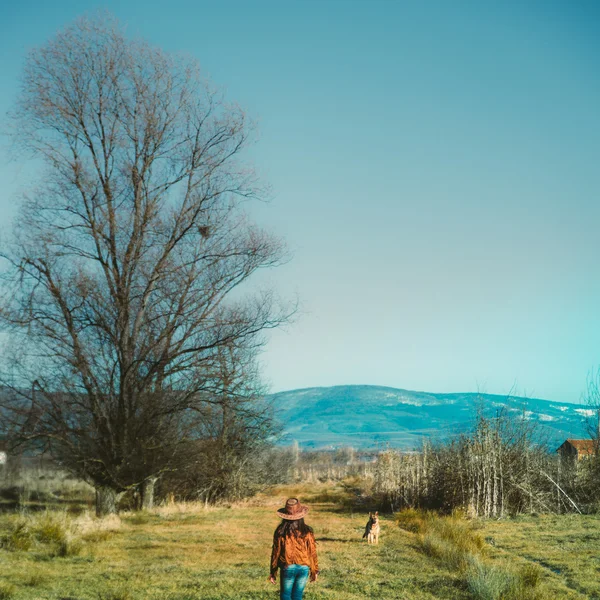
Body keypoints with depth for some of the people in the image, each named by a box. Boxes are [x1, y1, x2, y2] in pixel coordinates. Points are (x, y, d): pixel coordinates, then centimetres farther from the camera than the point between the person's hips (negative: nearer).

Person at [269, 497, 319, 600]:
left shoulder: (280, 532, -8)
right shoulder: (307, 532, -5)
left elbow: (275, 553, -2)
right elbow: (312, 553, 0)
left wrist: (273, 573, 8)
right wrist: (314, 571, 12)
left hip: (287, 568, -2)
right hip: (304, 568, 2)